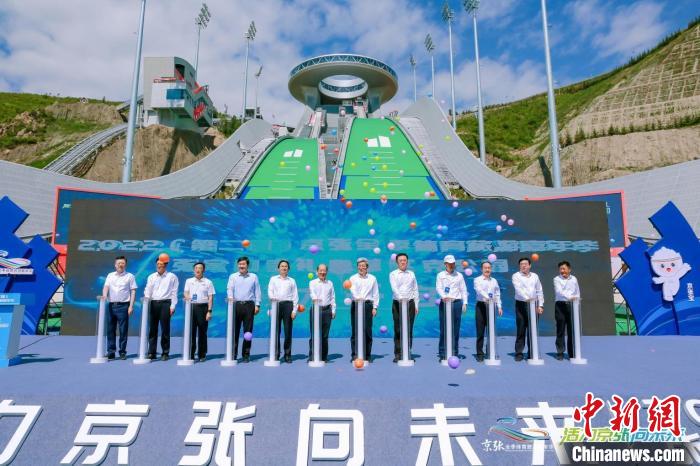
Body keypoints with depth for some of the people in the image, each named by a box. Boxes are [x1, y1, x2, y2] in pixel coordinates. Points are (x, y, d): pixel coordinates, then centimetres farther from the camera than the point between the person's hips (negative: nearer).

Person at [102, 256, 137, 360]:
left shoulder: (130, 276, 4)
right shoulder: (110, 275, 14)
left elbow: (133, 292, 2)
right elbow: (106, 287, 2)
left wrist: (131, 306, -6)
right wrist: (104, 295, -20)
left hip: (123, 306, -3)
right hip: (111, 305, 3)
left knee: (123, 330, 0)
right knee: (110, 329, 5)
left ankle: (122, 352, 9)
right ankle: (110, 352, 14)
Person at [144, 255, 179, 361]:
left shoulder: (172, 277, 5)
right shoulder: (151, 277, 16)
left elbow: (174, 292, 1)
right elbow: (147, 290, 9)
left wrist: (172, 306, -7)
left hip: (165, 303, -3)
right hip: (153, 304, 4)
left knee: (165, 329, -2)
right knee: (152, 329, 3)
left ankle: (165, 353, 5)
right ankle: (151, 352, 10)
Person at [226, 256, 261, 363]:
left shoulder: (254, 277, 11)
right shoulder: (233, 276, 12)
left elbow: (257, 291, 9)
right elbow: (229, 289, 0)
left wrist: (257, 305, 2)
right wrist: (230, 298, -20)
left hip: (249, 305, 0)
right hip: (236, 305, 0)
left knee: (248, 331, 1)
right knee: (234, 330, 0)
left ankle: (246, 355, 8)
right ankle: (233, 354, 8)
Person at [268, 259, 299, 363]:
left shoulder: (292, 281, 14)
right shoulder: (273, 279, 16)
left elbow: (295, 296, 10)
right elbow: (270, 291, 6)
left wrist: (294, 310, 0)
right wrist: (272, 297, -17)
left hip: (288, 305, 0)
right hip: (276, 305, 0)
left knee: (288, 331, -1)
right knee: (276, 330, 0)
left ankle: (287, 355, 5)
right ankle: (276, 354, 8)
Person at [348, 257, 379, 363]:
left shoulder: (372, 278, 10)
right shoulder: (353, 278, 6)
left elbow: (376, 294, 11)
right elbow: (352, 290, -12)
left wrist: (375, 307, 3)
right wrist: (357, 298, -32)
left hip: (368, 305, 1)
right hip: (355, 305, -1)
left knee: (368, 330, 1)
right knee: (355, 330, -2)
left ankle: (367, 355, 11)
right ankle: (354, 354, 4)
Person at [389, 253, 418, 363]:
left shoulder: (411, 274, 11)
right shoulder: (393, 274, 2)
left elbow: (415, 290, 13)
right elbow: (394, 288, -14)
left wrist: (416, 305, 7)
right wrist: (400, 298, -30)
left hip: (410, 303, 2)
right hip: (397, 303, -2)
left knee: (409, 329, 4)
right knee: (398, 330, 0)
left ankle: (408, 353, 11)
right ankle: (398, 354, 6)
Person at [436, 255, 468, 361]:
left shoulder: (459, 276, 12)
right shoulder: (440, 275, 7)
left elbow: (463, 290, 12)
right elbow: (438, 288, -5)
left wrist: (464, 303, 2)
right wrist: (443, 296, -24)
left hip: (456, 302, 2)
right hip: (444, 303, -1)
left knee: (456, 329, 3)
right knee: (443, 328, -2)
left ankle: (455, 353, 13)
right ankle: (442, 354, 5)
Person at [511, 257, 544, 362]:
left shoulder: (535, 276, 12)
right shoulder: (516, 276, 0)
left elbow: (539, 291, 13)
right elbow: (518, 289, -16)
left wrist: (540, 305, 4)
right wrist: (527, 298, -31)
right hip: (521, 305, -3)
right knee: (520, 330, -2)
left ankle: (531, 353, 15)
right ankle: (519, 353, 4)